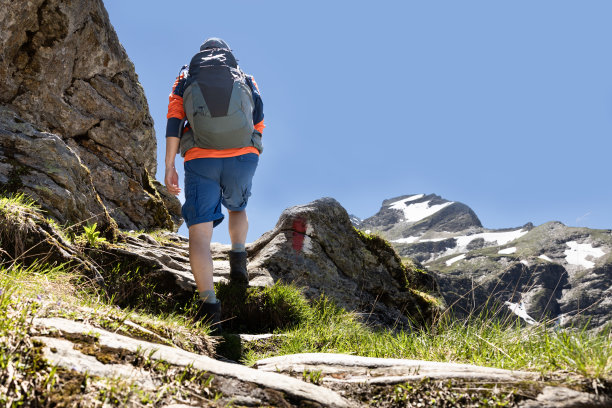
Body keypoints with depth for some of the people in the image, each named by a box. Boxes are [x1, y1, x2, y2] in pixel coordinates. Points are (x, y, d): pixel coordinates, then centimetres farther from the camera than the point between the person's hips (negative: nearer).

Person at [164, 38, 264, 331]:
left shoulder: (186, 78, 17)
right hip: (243, 156, 2)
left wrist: (169, 167, 1)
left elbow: (174, 121, 4)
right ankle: (238, 256, 7)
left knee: (199, 232, -4)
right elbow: (258, 125, 15)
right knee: (237, 207, 31)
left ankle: (209, 303, -18)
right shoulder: (246, 79, 20)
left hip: (200, 159, -1)